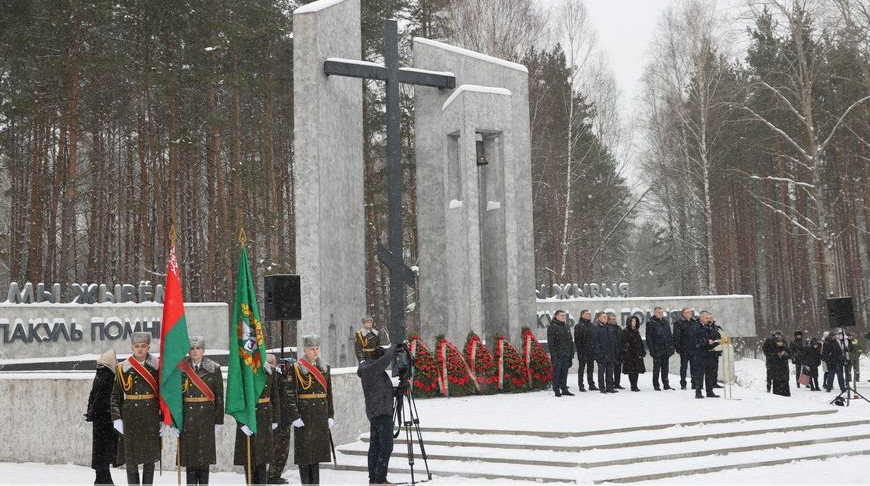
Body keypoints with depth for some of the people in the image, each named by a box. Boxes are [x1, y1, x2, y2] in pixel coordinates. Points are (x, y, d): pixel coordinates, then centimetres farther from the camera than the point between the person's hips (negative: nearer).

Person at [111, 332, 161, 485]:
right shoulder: (123, 369, 2)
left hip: (151, 419, 1)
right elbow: (115, 396, 5)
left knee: (150, 459, 4)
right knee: (131, 460, 0)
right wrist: (117, 419, -5)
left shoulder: (157, 368, 4)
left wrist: (164, 420, 3)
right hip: (130, 420, -1)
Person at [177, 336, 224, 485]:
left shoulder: (214, 369, 4)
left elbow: (219, 395, 4)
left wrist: (218, 420, 0)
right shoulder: (181, 369, 5)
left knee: (204, 452, 1)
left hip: (206, 417, -1)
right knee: (189, 452, 2)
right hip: (187, 416, 1)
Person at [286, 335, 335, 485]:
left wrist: (330, 415, 10)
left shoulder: (324, 368, 12)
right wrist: (295, 417, -16)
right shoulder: (296, 368, -5)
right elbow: (290, 394, -10)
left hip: (321, 416, 5)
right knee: (304, 451, -2)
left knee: (317, 450, 9)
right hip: (304, 415, -5)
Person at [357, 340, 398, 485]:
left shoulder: (368, 368, 14)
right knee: (386, 446, -10)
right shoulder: (370, 369, -16)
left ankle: (373, 478, 13)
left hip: (374, 413, 10)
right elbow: (387, 358, -23)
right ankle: (380, 479, -12)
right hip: (382, 413, -10)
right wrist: (394, 346, -5)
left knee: (375, 446, 10)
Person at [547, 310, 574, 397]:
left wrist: (571, 352, 14)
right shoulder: (552, 327, -7)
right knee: (557, 373, -2)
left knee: (564, 373, 10)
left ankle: (564, 389, 16)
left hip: (566, 354, 7)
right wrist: (553, 355, -18)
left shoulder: (566, 326, 15)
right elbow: (550, 342, -12)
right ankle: (557, 390, 3)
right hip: (557, 355, -7)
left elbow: (570, 340, 21)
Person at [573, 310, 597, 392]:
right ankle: (581, 386, 4)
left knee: (590, 368, 10)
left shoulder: (592, 325, 14)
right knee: (581, 368, 0)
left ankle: (591, 385, 15)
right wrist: (579, 351, -16)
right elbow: (577, 340, -10)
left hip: (591, 350, 6)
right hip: (582, 351, -6)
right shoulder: (578, 326, -5)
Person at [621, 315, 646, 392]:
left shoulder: (636, 331, 17)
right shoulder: (626, 331, -5)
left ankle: (635, 386, 11)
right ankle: (633, 386, -6)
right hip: (630, 354, -7)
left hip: (637, 354, 7)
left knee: (637, 370, 6)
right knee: (631, 370, -7)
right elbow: (624, 343, -10)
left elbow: (640, 342, 22)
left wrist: (643, 351, 18)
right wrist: (626, 352, -16)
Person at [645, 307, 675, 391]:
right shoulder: (650, 323, -4)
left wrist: (671, 348, 10)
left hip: (666, 350, 6)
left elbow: (670, 336, 19)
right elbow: (649, 338, -8)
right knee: (657, 368, -1)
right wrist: (652, 350, -15)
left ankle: (666, 384, 17)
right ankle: (656, 385, 5)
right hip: (657, 350, -6)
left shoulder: (666, 323, 15)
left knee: (665, 368, 11)